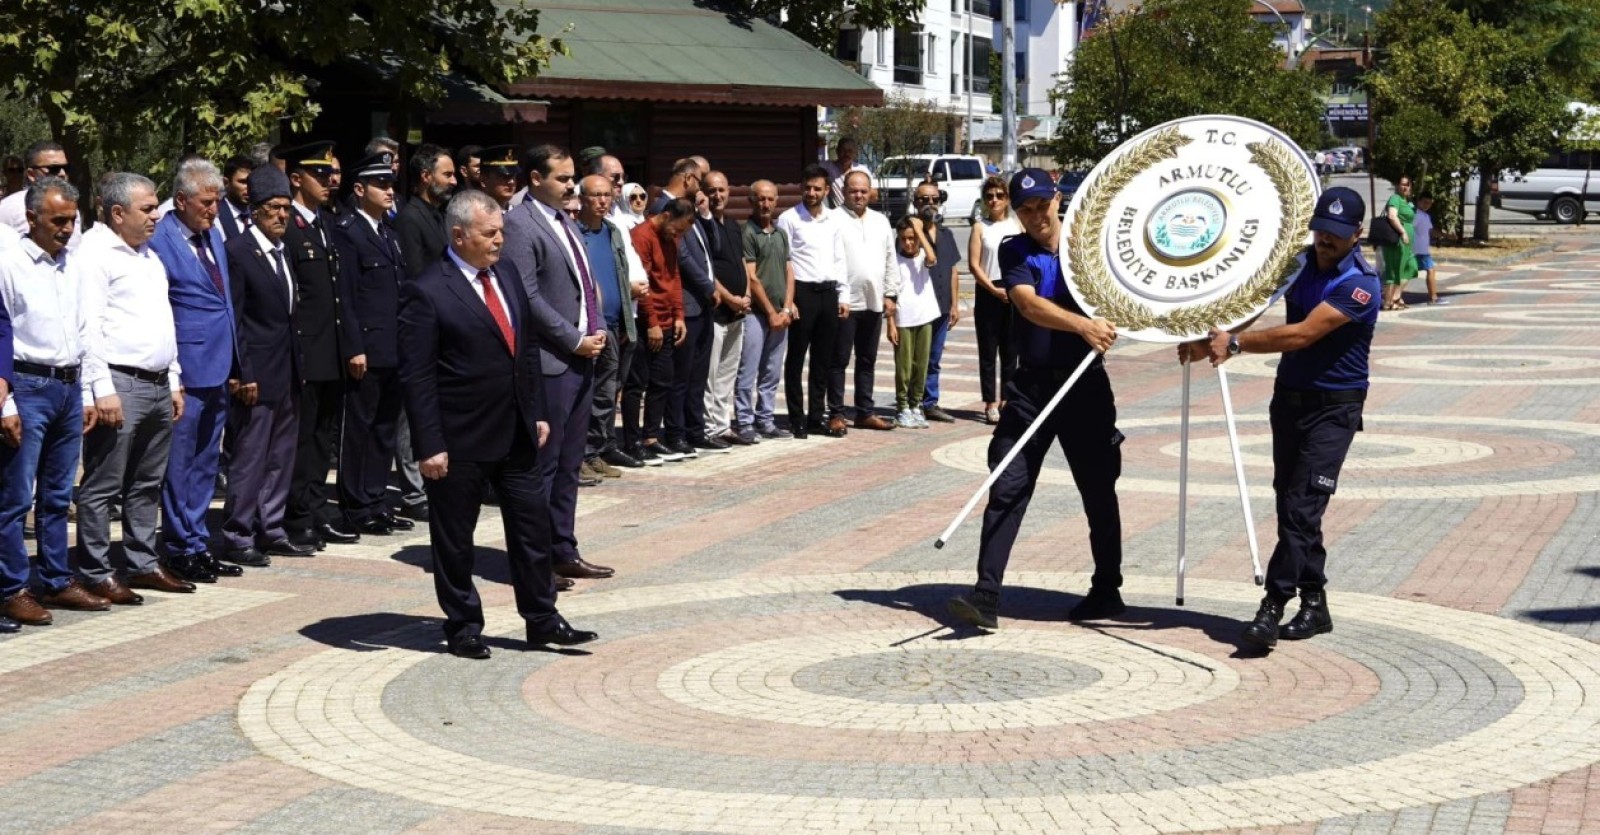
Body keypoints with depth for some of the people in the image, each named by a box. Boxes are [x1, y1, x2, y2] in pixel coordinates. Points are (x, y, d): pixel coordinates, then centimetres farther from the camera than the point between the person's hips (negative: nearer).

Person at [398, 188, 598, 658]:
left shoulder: (508, 275, 8)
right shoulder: (427, 294, -14)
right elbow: (417, 377, -15)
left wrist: (537, 412, 13)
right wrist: (430, 445, -17)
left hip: (517, 433, 7)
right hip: (460, 439, -6)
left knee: (532, 524, 10)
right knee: (455, 536, 6)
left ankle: (542, 619, 21)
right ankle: (463, 626, 20)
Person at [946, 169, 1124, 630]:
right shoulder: (1015, 252, 1)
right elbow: (1029, 304, -16)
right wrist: (1082, 325, -32)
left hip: (1085, 383, 1)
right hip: (1031, 384, 0)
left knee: (1098, 491, 9)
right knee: (1007, 489, -8)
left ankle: (1107, 590, 24)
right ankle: (986, 594, -10)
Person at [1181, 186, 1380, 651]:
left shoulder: (1359, 285, -16)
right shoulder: (1297, 264, 6)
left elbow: (1303, 334, -25)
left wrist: (1236, 343, -27)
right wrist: (1211, 338, -10)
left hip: (1334, 407, -7)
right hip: (1289, 398, 7)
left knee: (1302, 505, -14)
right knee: (1291, 504, 9)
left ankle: (1273, 606, -15)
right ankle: (1314, 604, 18)